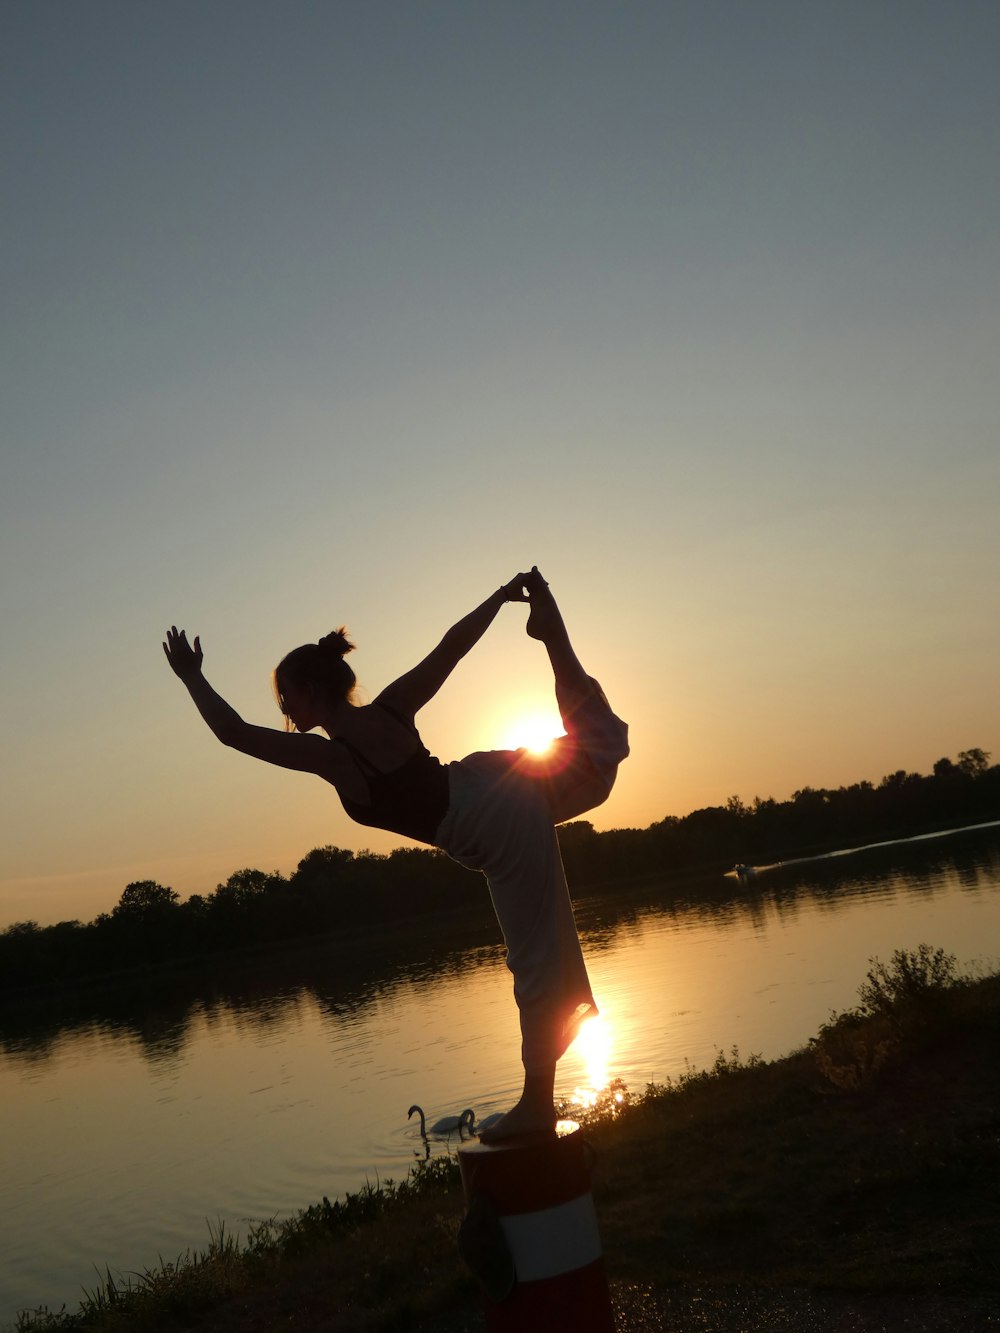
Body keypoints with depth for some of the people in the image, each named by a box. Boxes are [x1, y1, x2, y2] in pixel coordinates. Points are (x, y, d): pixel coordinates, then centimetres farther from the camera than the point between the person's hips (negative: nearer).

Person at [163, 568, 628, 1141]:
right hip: (504, 782, 6)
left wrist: (192, 677, -4)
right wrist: (501, 596, 15)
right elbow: (452, 646, 4)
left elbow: (232, 730, -14)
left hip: (501, 835, -6)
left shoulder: (329, 757, -17)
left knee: (537, 962, -1)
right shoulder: (392, 708, -1)